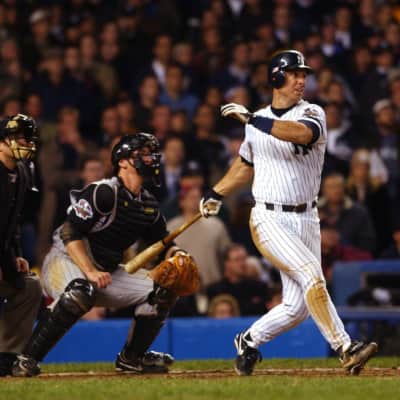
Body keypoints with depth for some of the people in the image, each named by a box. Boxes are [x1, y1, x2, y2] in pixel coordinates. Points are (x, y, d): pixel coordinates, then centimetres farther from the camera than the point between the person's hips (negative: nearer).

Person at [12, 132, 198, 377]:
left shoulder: (149, 205, 7)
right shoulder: (104, 192, -18)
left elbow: (163, 244, 15)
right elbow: (70, 232, -23)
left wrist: (175, 255, -10)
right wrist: (90, 272, -33)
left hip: (108, 273, 8)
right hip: (65, 262, -8)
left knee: (164, 288, 2)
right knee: (80, 292, -40)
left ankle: (132, 358, 13)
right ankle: (27, 360, -35)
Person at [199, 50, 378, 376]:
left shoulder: (312, 114, -2)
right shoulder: (255, 122, 9)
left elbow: (302, 133, -27)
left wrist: (253, 119, -30)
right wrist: (216, 194, 24)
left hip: (306, 220, 1)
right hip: (269, 220, -1)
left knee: (298, 307, 0)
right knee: (311, 274, -24)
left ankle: (249, 342, 24)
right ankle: (345, 348, -26)